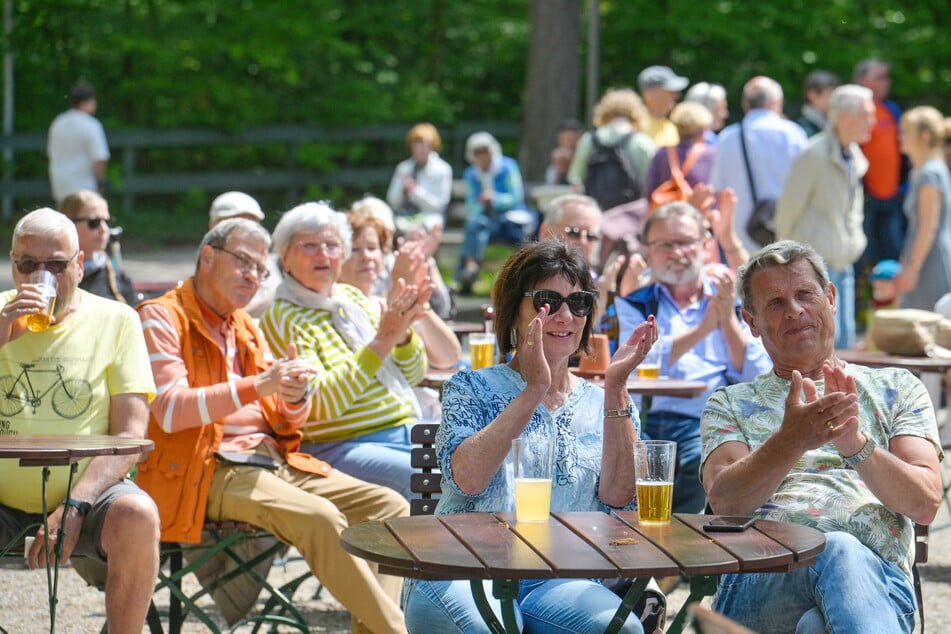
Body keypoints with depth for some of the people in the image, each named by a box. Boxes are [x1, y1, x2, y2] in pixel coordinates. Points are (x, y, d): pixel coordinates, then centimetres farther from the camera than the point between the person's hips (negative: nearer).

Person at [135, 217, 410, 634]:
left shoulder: (248, 329, 21)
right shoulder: (161, 317, -2)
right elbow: (169, 411, -17)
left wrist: (296, 397, -6)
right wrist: (257, 386, -23)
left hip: (274, 460, 8)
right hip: (209, 470, -8)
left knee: (390, 506, -8)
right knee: (319, 517, -30)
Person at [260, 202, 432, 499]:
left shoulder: (354, 298, 16)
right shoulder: (283, 318, -5)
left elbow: (413, 375, 17)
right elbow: (320, 404, -18)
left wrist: (402, 329, -5)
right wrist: (383, 341, -20)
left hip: (408, 431, 7)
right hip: (341, 448, -7)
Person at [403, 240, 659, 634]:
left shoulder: (601, 405, 15)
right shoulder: (472, 389, 7)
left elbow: (618, 497, -5)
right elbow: (467, 479, -14)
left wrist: (615, 388, -10)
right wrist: (534, 391, -18)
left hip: (558, 580, 3)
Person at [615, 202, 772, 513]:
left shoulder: (734, 302, 20)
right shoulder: (634, 305, 20)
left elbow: (757, 378, 7)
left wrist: (728, 317, -2)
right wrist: (703, 328, -7)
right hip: (647, 422, 0)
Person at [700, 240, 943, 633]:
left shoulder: (897, 389, 23)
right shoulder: (730, 404, 23)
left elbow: (925, 504, 7)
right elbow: (725, 502, 2)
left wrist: (856, 444, -13)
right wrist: (790, 441, -18)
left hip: (878, 575, 0)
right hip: (759, 581, 0)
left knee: (846, 558, -41)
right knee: (840, 552, -39)